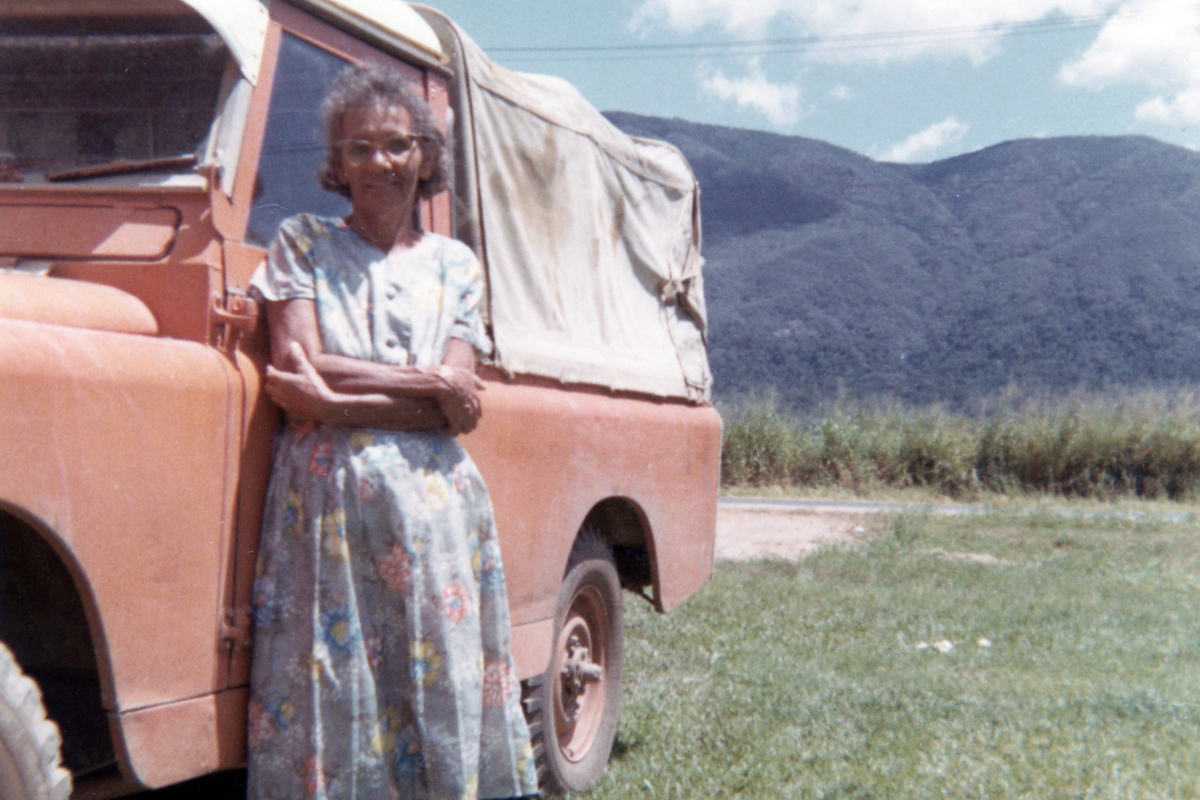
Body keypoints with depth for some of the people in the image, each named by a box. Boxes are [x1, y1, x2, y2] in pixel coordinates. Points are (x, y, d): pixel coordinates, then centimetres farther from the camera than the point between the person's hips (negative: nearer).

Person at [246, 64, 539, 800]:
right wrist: (429, 382, -6)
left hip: (431, 499, 1)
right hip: (326, 499, -1)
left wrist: (338, 399, -10)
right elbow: (299, 372, -5)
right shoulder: (301, 245, 9)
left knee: (440, 675, 0)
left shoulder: (454, 264, 11)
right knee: (330, 680, -3)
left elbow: (460, 411, 0)